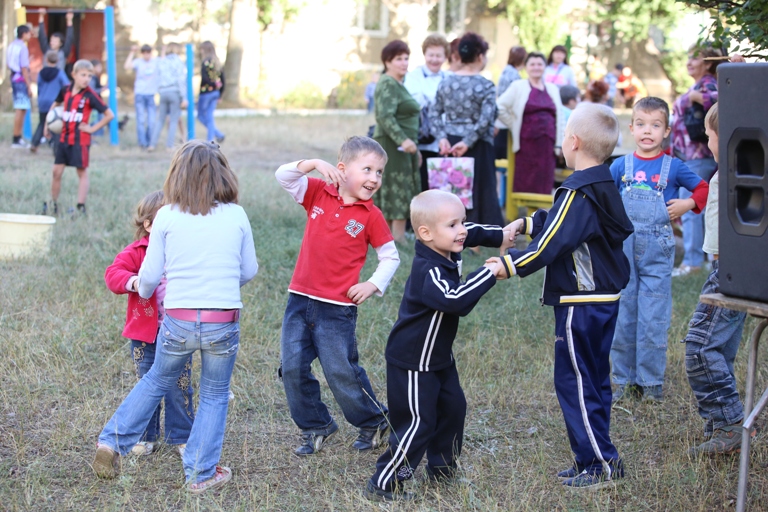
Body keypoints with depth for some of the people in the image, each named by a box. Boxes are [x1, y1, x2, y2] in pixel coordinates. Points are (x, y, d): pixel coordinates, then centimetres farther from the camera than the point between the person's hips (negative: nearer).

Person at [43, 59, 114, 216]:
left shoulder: (90, 95, -12)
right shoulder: (66, 90, 2)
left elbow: (109, 115, -12)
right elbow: (55, 104, 24)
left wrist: (92, 128, -12)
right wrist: (47, 124, 18)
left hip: (81, 140, -5)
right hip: (64, 137, 5)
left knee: (82, 172, 3)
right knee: (56, 171, 8)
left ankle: (81, 207, 6)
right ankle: (53, 205, 20)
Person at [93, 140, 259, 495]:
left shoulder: (166, 217, -3)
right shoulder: (236, 216, 0)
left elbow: (150, 276, 1)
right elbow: (249, 271, 10)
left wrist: (142, 290, 25)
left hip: (178, 322, 1)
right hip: (223, 323, 0)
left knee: (156, 382, 25)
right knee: (214, 396, 16)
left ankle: (113, 442, 23)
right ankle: (201, 474, 17)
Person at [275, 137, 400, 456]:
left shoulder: (371, 216, -3)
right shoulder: (319, 194, 2)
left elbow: (391, 257, 5)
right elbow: (283, 177, -6)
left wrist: (374, 285, -8)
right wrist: (314, 164, -19)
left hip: (337, 309, -3)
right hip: (300, 298, 3)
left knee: (341, 372, 1)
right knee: (292, 368, 3)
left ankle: (374, 422, 23)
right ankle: (315, 427, 19)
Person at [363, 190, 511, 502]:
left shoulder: (447, 252, -2)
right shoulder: (429, 272, -31)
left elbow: (471, 233, 20)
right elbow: (454, 299, -47)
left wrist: (499, 236, 16)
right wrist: (490, 272, -41)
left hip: (439, 357, 10)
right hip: (413, 362, -10)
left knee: (452, 408, 18)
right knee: (417, 423, -7)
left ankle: (442, 470, 35)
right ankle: (383, 485, 2)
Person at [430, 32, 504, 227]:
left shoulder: (446, 83, 6)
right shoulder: (486, 86, -8)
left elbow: (434, 115, 3)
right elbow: (484, 121, -17)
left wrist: (442, 138, -5)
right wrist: (467, 142, -15)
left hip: (450, 145, 5)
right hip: (477, 147, -5)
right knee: (480, 194, -1)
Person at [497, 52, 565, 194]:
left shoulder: (553, 89, 16)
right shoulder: (518, 87, 4)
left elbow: (559, 117, 16)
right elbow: (500, 108, -1)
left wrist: (559, 143, 8)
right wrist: (514, 125, -1)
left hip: (547, 144, 4)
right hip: (526, 143, -4)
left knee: (544, 184, 1)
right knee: (524, 184, -5)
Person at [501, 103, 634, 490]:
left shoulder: (578, 194, -21)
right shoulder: (602, 187, 8)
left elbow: (548, 248, -23)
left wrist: (507, 265, -14)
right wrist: (526, 224, 21)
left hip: (581, 305, -10)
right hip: (604, 297, 10)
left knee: (573, 380, -2)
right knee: (592, 379, 16)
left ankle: (600, 463, 2)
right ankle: (593, 458, 23)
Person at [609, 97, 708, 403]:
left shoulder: (673, 167, 1)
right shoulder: (620, 166, 4)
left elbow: (704, 190, 11)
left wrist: (687, 204, -6)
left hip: (657, 252, -2)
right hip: (623, 250, 2)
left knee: (653, 320, -2)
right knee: (622, 317, 6)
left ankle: (651, 383, 8)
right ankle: (625, 381, 16)